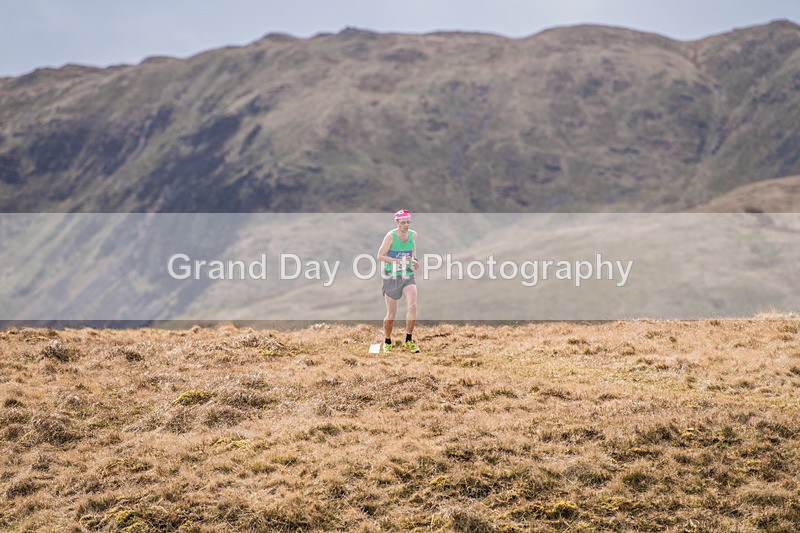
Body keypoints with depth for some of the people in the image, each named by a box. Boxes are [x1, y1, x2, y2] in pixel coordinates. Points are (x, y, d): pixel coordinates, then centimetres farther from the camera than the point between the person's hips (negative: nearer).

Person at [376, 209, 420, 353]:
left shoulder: (413, 234, 2)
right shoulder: (391, 236, -12)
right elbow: (380, 256, -11)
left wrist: (414, 259, 4)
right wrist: (399, 261, -20)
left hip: (408, 277, 3)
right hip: (392, 278, -3)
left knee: (412, 306, -18)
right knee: (391, 314, 2)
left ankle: (408, 341, -8)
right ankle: (387, 342, 24)